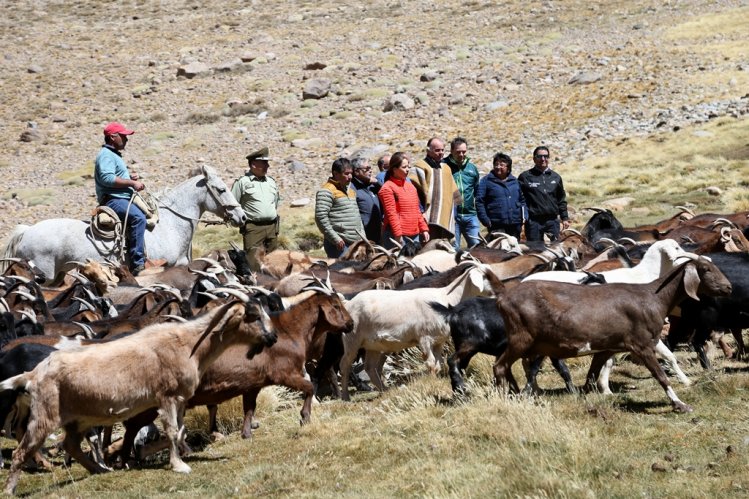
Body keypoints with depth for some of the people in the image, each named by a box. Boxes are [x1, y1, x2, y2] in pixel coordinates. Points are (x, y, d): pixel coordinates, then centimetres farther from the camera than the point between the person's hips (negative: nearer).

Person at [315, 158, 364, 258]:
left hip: (355, 243, 8)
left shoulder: (351, 190, 20)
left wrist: (362, 236, 17)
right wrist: (336, 239, -17)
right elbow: (320, 217, -16)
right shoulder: (327, 191, -8)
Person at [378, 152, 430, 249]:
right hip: (398, 236, -8)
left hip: (414, 234, 8)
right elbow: (391, 214, -13)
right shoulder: (387, 188, -7)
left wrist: (424, 229, 16)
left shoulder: (410, 186, 19)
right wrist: (398, 234, -19)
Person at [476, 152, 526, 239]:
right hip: (496, 227, -4)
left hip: (515, 225, 4)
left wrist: (524, 218, 7)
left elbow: (522, 201, 20)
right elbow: (479, 202, -2)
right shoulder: (486, 181, 2)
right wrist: (486, 221, -10)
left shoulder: (514, 181, 15)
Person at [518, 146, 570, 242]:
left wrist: (565, 218, 13)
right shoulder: (525, 177, 0)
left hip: (552, 220, 3)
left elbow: (562, 199, 18)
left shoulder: (556, 177, 13)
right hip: (534, 221, -3)